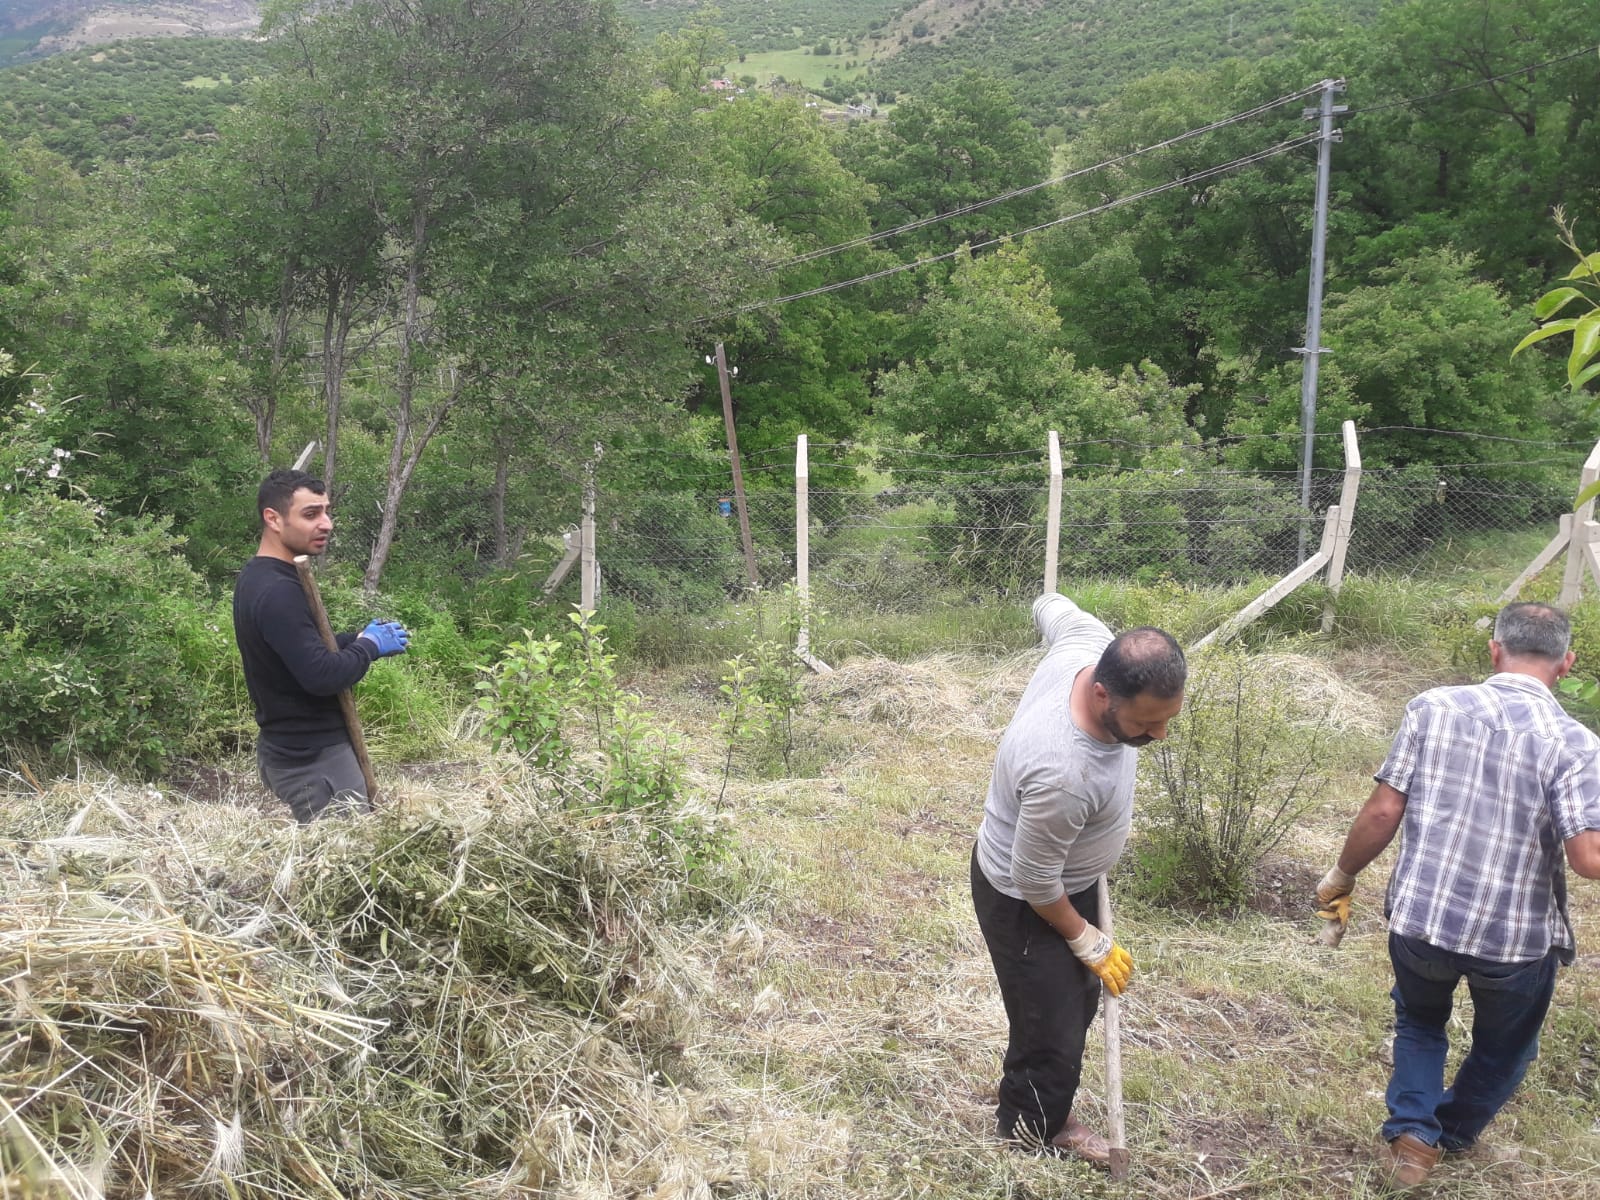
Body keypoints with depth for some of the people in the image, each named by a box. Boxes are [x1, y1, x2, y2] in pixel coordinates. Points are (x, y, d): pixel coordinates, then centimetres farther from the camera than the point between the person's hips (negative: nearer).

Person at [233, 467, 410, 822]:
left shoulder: (258, 578, 10)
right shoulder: (278, 591, -23)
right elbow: (322, 676, -28)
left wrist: (357, 639, 5)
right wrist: (369, 646, -11)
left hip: (292, 748, 10)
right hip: (314, 759, -10)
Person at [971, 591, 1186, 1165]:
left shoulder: (1092, 642, -24)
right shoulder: (1062, 773, -45)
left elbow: (1050, 605, 2)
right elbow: (1035, 882, -28)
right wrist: (1090, 943, -11)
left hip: (1069, 875, 9)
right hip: (1023, 899, -9)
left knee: (1078, 1001, 25)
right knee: (1051, 1034, 7)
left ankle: (1050, 1116, 48)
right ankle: (1029, 1142, 35)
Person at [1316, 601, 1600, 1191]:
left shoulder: (1432, 707, -7)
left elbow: (1382, 812, -6)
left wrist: (1341, 877, 9)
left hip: (1418, 919, 2)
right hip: (1517, 937, -1)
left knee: (1418, 1022, 31)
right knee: (1501, 1050, 29)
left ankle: (1411, 1137, 19)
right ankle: (1452, 1133, 49)